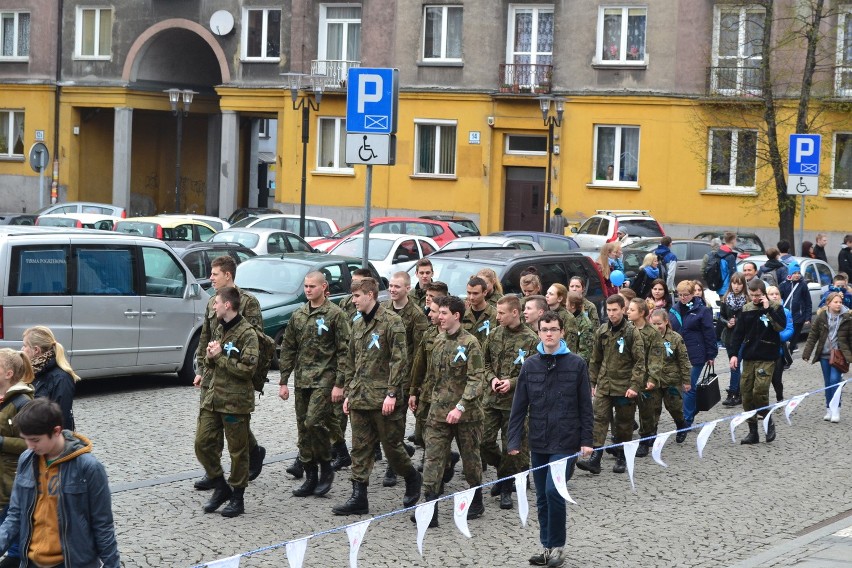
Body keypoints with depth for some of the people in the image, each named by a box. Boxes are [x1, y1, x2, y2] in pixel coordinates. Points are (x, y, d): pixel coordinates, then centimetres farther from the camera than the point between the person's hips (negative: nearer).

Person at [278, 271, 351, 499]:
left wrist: (339, 384, -14)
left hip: (324, 378, -6)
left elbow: (344, 351, -8)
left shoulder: (335, 314, -5)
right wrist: (283, 381, 10)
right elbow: (288, 349, 15)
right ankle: (311, 478, 15)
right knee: (303, 429, 7)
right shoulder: (298, 316, 12)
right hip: (301, 381, 6)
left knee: (314, 422, -18)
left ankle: (326, 467, 1)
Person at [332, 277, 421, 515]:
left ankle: (412, 478, 26)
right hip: (360, 397, 7)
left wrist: (392, 393, -18)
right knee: (360, 448, 4)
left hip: (383, 396, -7)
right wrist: (348, 393, 16)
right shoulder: (358, 325, 15)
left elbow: (399, 359, -14)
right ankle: (358, 497, 5)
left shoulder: (392, 321, -9)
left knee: (391, 444, 2)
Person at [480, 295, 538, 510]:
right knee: (484, 441, 2)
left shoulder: (530, 340, -8)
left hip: (515, 400, -4)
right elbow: (485, 361, 15)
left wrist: (513, 383, -17)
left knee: (511, 446, 2)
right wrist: (492, 378, -4)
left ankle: (506, 489, 16)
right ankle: (503, 471, 28)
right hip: (491, 398, 4)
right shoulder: (495, 335, 5)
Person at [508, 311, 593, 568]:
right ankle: (547, 546, 21)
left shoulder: (576, 364, -2)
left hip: (566, 443, -4)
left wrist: (586, 440, -4)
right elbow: (519, 407, 6)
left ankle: (557, 545, 1)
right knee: (542, 497, 9)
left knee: (553, 491, -14)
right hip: (538, 443, 4)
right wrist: (514, 440, 0)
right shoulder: (530, 365, 5)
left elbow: (585, 406, 0)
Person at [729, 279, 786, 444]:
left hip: (767, 358, -5)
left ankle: (769, 422, 6)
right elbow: (738, 333, 11)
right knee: (746, 392, 3)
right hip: (749, 358, 5)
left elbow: (781, 326, -18)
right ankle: (753, 432, 12)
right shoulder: (746, 309, 9)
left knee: (760, 390, -17)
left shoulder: (775, 308, -1)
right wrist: (734, 354, 3)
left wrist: (768, 309, -19)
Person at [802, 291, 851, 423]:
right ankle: (829, 410, 17)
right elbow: (813, 336, 3)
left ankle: (836, 410, -6)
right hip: (825, 354, 2)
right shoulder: (821, 317, 1)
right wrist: (807, 353, -1)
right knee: (828, 383, 9)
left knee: (835, 380, -14)